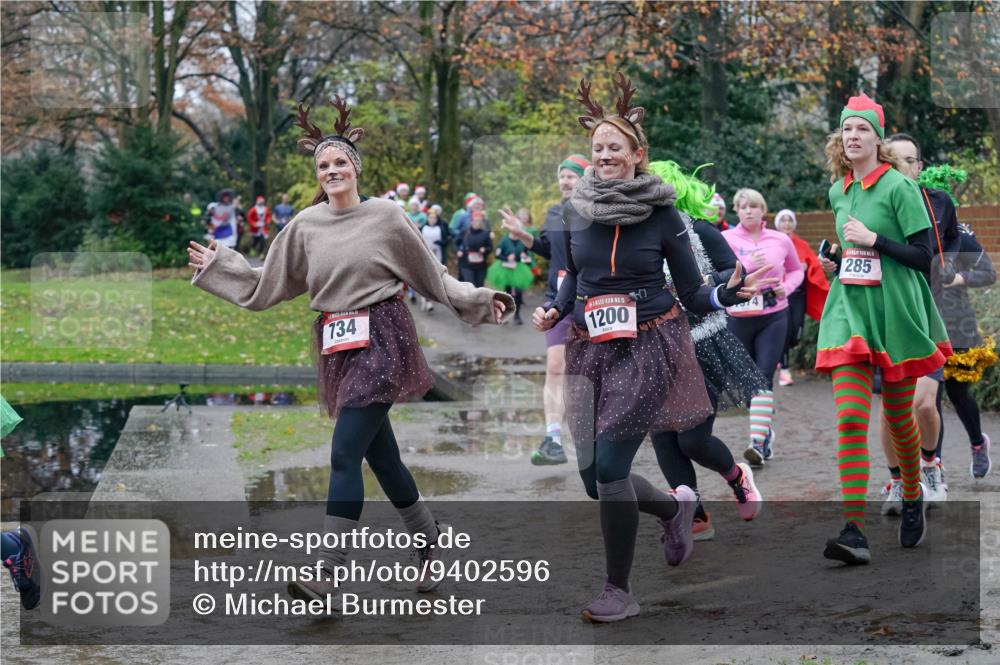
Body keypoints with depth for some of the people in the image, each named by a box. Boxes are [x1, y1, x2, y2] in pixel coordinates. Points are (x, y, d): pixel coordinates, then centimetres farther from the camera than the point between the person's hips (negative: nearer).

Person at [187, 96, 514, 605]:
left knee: (345, 453, -14)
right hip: (336, 347, 5)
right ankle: (427, 538, 33)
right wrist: (216, 268, 16)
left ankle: (328, 574, -16)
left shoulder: (385, 216, -3)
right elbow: (266, 285, 17)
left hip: (381, 339, -5)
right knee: (380, 453, 13)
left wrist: (478, 301, 2)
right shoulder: (304, 227, 7)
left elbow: (432, 275, 6)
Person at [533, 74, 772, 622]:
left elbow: (692, 294, 0)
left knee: (610, 464, -16)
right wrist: (554, 310, -2)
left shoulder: (661, 214, -6)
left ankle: (619, 591, -2)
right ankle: (674, 507, 37)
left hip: (649, 346, -5)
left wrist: (728, 294, -19)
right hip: (591, 350, 5)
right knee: (594, 479, 5)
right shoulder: (574, 211, 2)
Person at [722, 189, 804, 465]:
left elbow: (797, 270, 19)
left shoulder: (781, 240, 4)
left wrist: (786, 287, -1)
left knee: (764, 376, -13)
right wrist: (748, 267, -25)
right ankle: (766, 429, 31)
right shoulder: (726, 239, -2)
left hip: (774, 317, -1)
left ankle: (758, 442, -21)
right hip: (739, 317, 1)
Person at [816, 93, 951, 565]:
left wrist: (874, 241, -17)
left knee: (899, 419, 9)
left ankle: (913, 498, 37)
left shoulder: (899, 187, -7)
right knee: (849, 418, -11)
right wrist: (839, 252, 12)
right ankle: (854, 532, -16)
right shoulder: (838, 193, 10)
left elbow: (924, 256, -11)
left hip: (896, 313, -4)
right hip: (849, 310, 4)